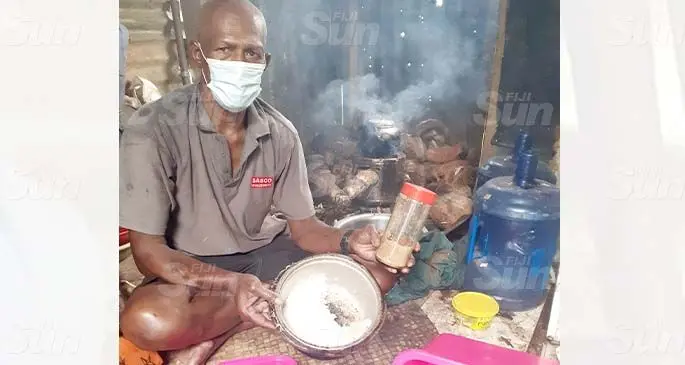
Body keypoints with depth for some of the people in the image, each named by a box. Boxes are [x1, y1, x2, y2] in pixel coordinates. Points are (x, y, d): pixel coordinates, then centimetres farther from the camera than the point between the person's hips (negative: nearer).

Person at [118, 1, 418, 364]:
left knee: (378, 273, -11)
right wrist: (232, 283, -37)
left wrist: (348, 243, -25)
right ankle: (276, 302, -10)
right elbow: (148, 251, -20)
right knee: (148, 322, -37)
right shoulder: (152, 129, -20)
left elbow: (302, 225, -3)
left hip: (266, 255, 4)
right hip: (195, 270, -3)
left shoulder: (280, 133, -8)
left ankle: (223, 329, -13)